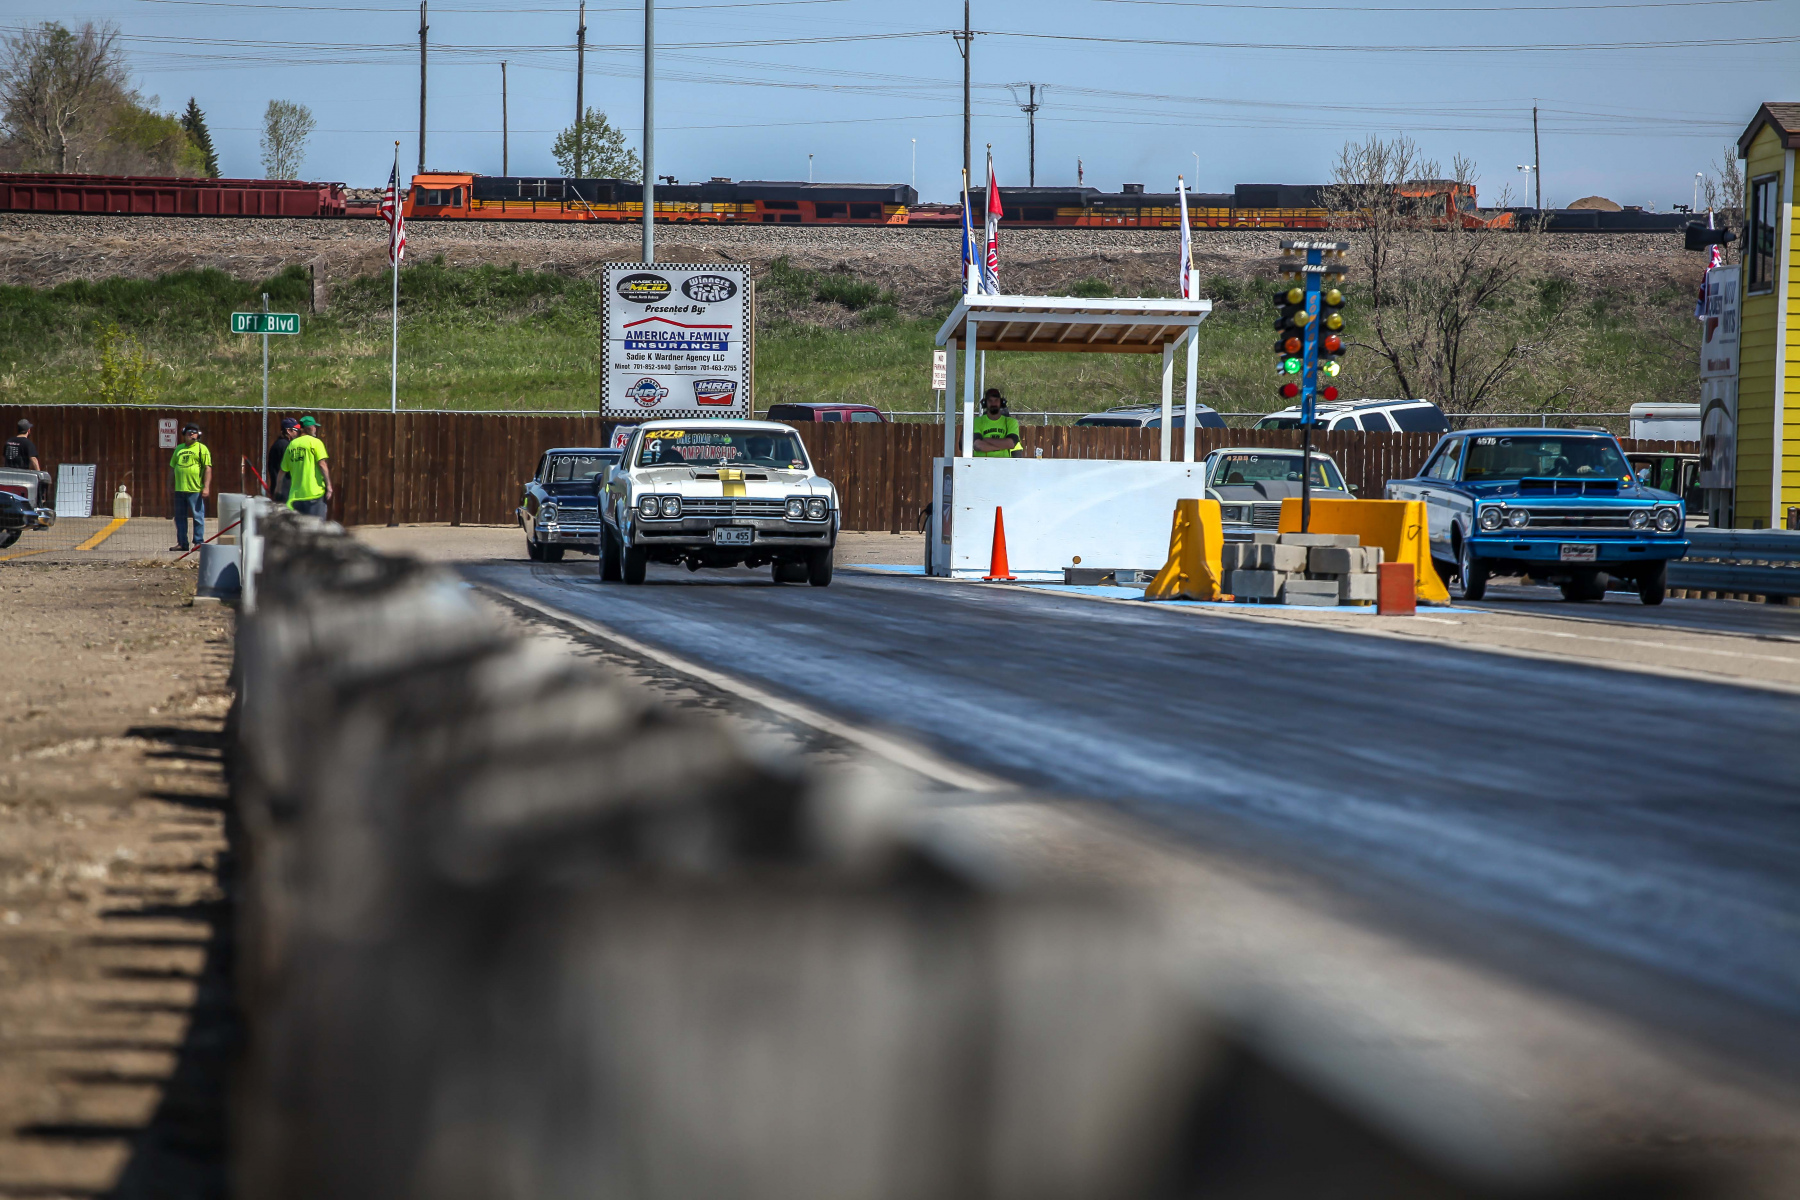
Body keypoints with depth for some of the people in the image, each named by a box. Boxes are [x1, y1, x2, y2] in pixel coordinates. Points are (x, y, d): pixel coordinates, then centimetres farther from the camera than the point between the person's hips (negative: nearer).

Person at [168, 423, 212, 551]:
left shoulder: (201, 449, 0)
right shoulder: (179, 449, 16)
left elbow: (208, 468, -6)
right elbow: (172, 467, 22)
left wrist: (206, 487, -13)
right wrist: (170, 485, 18)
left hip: (195, 490, -6)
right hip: (179, 489, 6)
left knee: (197, 517, -2)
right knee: (180, 517, 9)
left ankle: (199, 542, 4)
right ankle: (182, 543, 15)